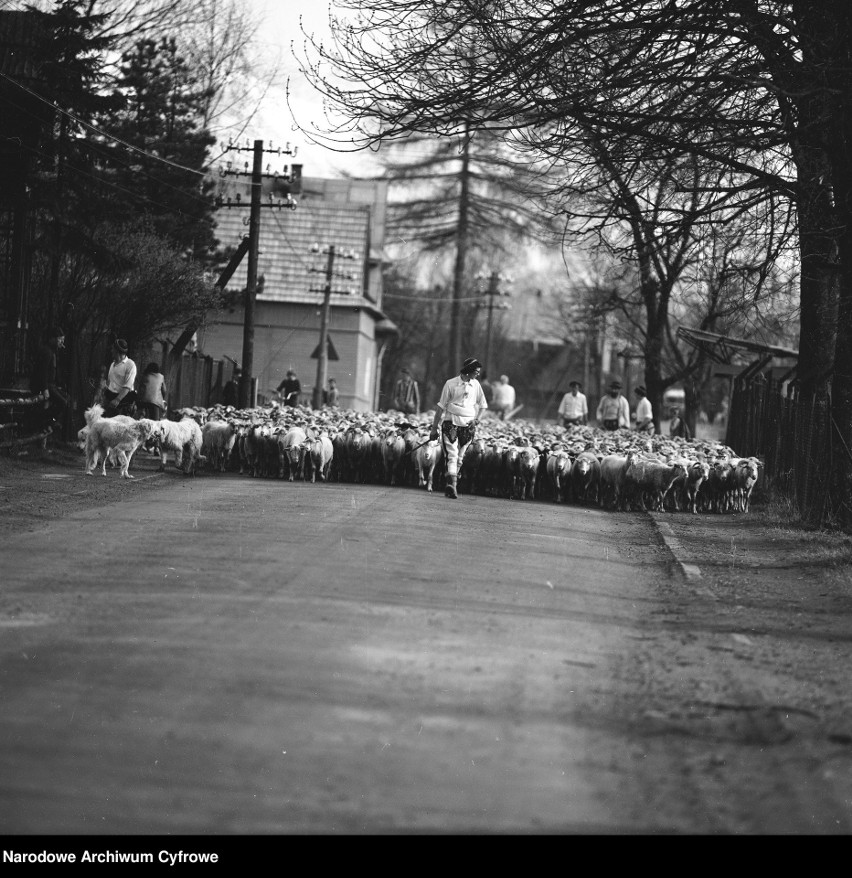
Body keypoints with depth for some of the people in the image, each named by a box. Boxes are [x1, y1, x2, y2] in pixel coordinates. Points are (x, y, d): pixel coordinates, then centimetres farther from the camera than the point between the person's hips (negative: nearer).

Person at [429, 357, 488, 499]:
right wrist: (434, 427, -3)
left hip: (468, 425, 4)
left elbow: (482, 405, 18)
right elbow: (441, 406, -2)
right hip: (451, 422, -4)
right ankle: (452, 484, -27)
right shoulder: (451, 384, -4)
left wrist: (477, 419, -1)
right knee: (451, 454, -16)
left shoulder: (476, 385, 8)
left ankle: (450, 487, 13)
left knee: (459, 458, 5)